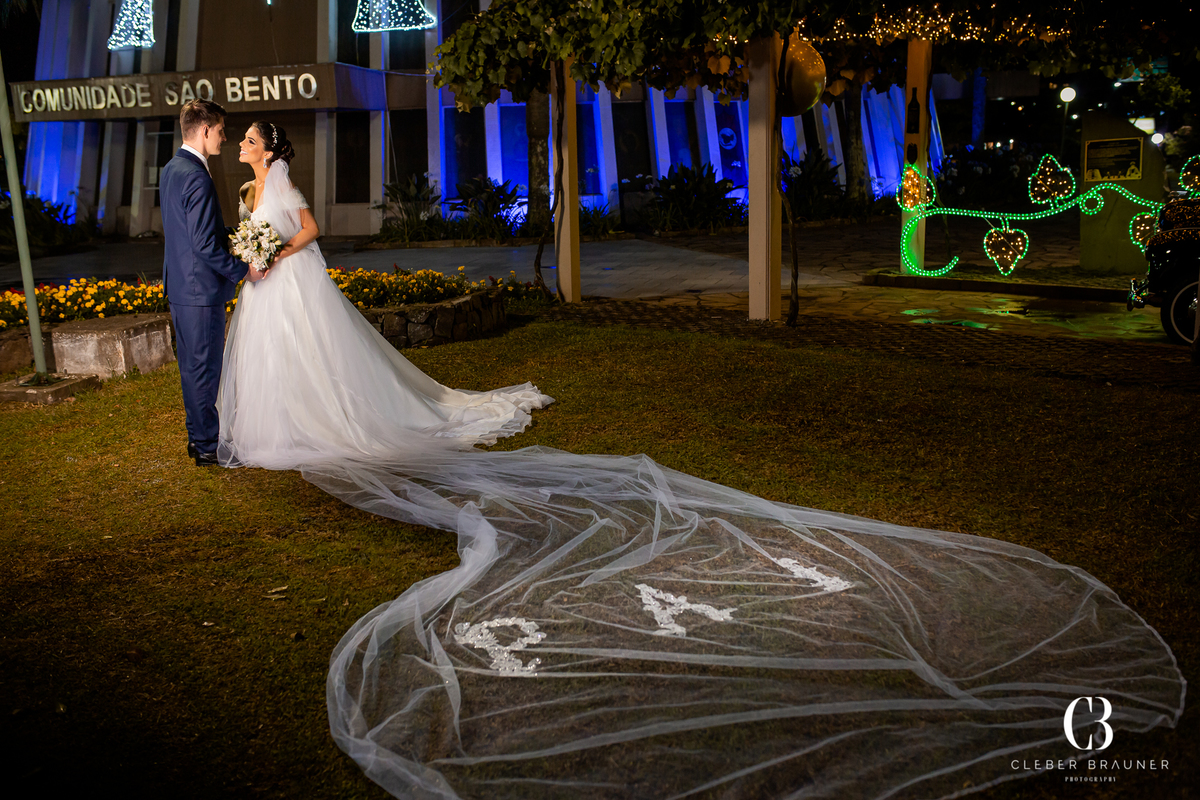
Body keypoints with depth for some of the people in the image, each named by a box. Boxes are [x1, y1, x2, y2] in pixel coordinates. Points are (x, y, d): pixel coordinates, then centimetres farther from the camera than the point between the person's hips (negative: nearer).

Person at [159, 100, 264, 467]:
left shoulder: (171, 169, 11)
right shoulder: (197, 177, -21)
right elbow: (205, 245, -24)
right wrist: (242, 270, -13)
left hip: (180, 285, 10)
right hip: (201, 288, -10)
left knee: (193, 365, 17)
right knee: (204, 367, -1)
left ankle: (198, 436, 28)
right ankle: (208, 446, 8)